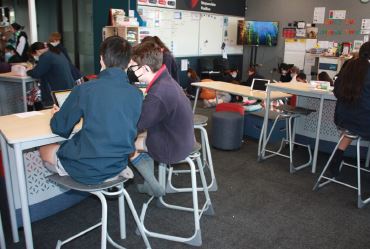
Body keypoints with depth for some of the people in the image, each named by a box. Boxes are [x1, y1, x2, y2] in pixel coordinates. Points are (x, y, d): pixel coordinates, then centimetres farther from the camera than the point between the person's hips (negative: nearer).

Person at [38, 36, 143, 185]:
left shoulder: (84, 90, -19)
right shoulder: (137, 95, -9)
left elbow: (59, 128, -7)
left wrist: (57, 115, 15)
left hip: (87, 170, -4)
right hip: (119, 165, 4)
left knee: (44, 150, 24)